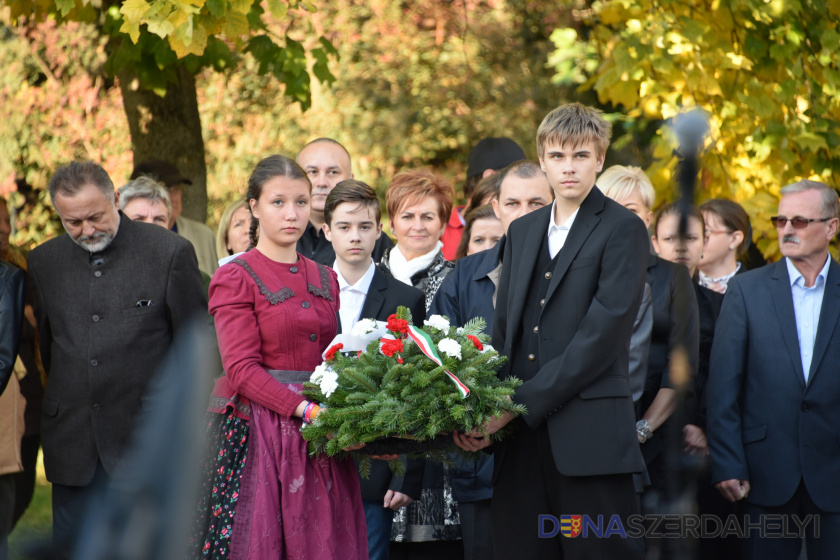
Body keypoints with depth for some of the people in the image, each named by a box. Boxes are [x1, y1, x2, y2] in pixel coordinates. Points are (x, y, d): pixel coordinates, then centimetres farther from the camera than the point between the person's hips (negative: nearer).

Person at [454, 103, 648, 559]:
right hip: (520, 435, 6)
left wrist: (517, 405, -13)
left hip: (589, 438, -6)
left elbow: (600, 337, -12)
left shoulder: (622, 230, -3)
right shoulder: (522, 231, 18)